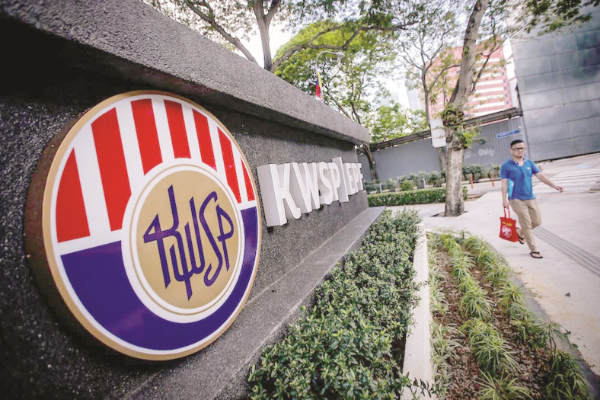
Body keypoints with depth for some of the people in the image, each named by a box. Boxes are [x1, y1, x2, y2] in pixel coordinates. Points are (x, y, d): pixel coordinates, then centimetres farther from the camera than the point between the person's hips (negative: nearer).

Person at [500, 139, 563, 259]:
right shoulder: (506, 166, -7)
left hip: (531, 198, 6)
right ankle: (533, 250, 10)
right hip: (517, 199, -5)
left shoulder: (529, 163, 8)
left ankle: (520, 232, 37)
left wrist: (554, 185, -7)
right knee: (527, 224, -2)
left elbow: (540, 176, 5)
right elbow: (504, 184, -10)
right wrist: (504, 200, -14)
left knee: (537, 221, 8)